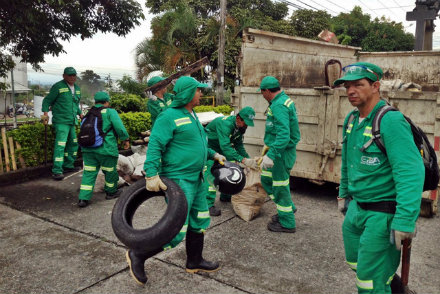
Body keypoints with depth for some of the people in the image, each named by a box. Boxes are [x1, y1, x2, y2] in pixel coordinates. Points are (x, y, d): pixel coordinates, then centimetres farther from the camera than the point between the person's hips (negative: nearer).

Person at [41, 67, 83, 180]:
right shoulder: (58, 87, -7)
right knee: (60, 144, -15)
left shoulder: (77, 88, 15)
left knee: (73, 143, 15)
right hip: (61, 121, -8)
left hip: (72, 121, 8)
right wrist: (45, 112, -17)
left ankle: (68, 165, 29)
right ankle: (57, 171, -14)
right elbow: (47, 100, -4)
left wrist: (80, 113, 22)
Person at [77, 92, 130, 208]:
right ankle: (111, 192, 32)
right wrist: (126, 139, 3)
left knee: (89, 173, 7)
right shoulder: (110, 112, -4)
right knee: (110, 171, 14)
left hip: (88, 149, 5)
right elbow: (120, 128, -11)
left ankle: (83, 198, 2)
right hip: (106, 149, -5)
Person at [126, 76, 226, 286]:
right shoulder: (169, 117, -15)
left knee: (199, 222, 18)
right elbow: (155, 146, -22)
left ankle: (194, 262, 36)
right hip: (178, 180, -10)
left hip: (196, 179, 10)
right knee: (176, 232, -10)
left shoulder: (192, 115, 15)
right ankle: (138, 255, 9)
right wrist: (152, 174, -30)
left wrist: (213, 154, 28)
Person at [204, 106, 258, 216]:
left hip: (220, 149, 9)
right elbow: (225, 147, -43)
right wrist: (243, 160, -49)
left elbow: (239, 146, 2)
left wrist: (249, 159, -11)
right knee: (210, 173, -18)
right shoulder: (225, 124, -34)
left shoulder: (240, 127, -6)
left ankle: (225, 196, 25)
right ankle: (208, 205, -17)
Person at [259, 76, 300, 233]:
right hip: (279, 150, 11)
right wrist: (269, 145, 28)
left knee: (280, 186, 1)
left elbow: (283, 135, -32)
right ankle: (288, 207, 33)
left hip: (281, 151, -11)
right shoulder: (284, 100, 12)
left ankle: (287, 223, 15)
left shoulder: (279, 106, -22)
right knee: (266, 179, 20)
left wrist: (271, 155, -35)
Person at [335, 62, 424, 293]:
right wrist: (344, 194, 24)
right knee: (356, 264, 24)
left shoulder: (391, 121, -21)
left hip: (382, 213, -8)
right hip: (356, 208, 8)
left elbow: (411, 172, -28)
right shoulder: (352, 119, 5)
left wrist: (405, 221, -32)